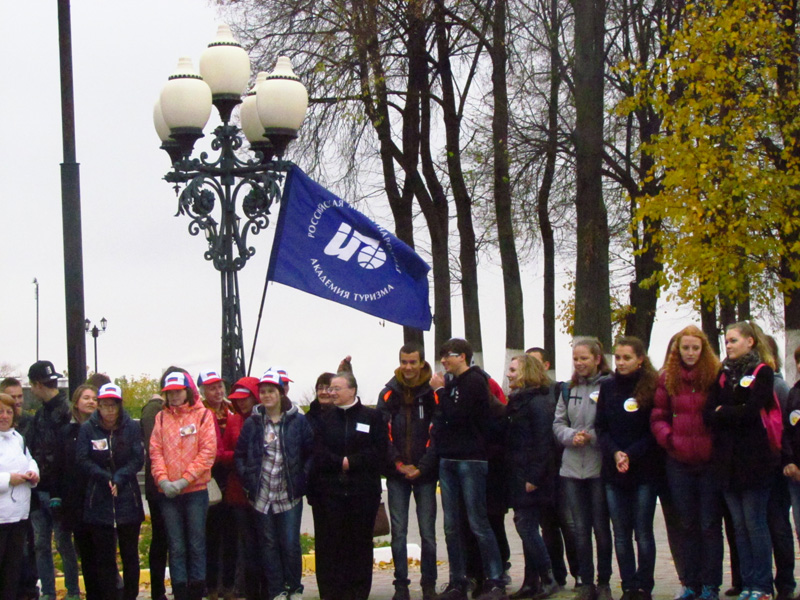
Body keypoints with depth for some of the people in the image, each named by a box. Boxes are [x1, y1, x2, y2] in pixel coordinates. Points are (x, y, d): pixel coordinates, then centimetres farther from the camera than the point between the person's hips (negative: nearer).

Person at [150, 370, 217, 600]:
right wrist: (163, 479, -11)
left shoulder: (203, 415, 1)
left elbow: (208, 452, -6)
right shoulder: (162, 417, 10)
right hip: (168, 493, 2)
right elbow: (155, 451, 5)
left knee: (196, 545, 2)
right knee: (176, 547, 4)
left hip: (196, 490, -2)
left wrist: (184, 480, -12)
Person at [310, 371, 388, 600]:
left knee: (361, 542, 2)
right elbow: (318, 454, 3)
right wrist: (340, 462, -12)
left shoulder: (372, 417, 5)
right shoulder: (325, 419, 12)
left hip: (363, 490, -1)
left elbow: (378, 451, -4)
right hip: (332, 491, 2)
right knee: (331, 543, -2)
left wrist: (351, 462, -11)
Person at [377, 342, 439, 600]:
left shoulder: (433, 393, -2)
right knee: (398, 532, 2)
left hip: (425, 473, -1)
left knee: (428, 532, 1)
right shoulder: (389, 393, 4)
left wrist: (421, 468, -11)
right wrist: (398, 464, -10)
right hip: (397, 473, 2)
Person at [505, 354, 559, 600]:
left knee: (526, 524, -10)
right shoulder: (518, 400, 17)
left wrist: (534, 477, -22)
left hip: (530, 476, -9)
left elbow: (543, 442, -18)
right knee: (528, 527, 9)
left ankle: (547, 578, -3)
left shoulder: (538, 402, -12)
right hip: (518, 475, 9)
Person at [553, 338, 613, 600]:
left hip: (599, 467, -5)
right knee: (579, 528, 7)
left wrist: (592, 437, -21)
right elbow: (558, 423, 11)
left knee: (601, 527, 3)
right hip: (571, 467, 5)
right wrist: (571, 436, -9)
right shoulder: (568, 390, 12)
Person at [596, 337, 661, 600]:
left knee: (643, 533, -1)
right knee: (621, 534, 4)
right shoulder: (607, 387, 10)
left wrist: (631, 455, -13)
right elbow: (601, 428, 8)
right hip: (613, 471, 4)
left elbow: (655, 430, -4)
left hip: (645, 471, -3)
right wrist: (614, 453, -9)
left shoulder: (652, 387, -2)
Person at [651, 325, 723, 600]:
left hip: (709, 461, -3)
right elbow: (658, 418, 8)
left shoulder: (716, 376, -3)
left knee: (710, 524, 1)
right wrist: (669, 439, -9)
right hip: (679, 462, 3)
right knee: (687, 525, 11)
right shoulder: (667, 379, 6)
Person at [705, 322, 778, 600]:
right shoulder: (724, 374, 14)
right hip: (728, 460, 5)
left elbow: (752, 410, -15)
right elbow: (708, 414, 4)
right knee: (740, 525, 6)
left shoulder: (762, 372, -2)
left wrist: (722, 413, -1)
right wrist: (736, 416, -11)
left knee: (754, 523, -3)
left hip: (754, 459, -5)